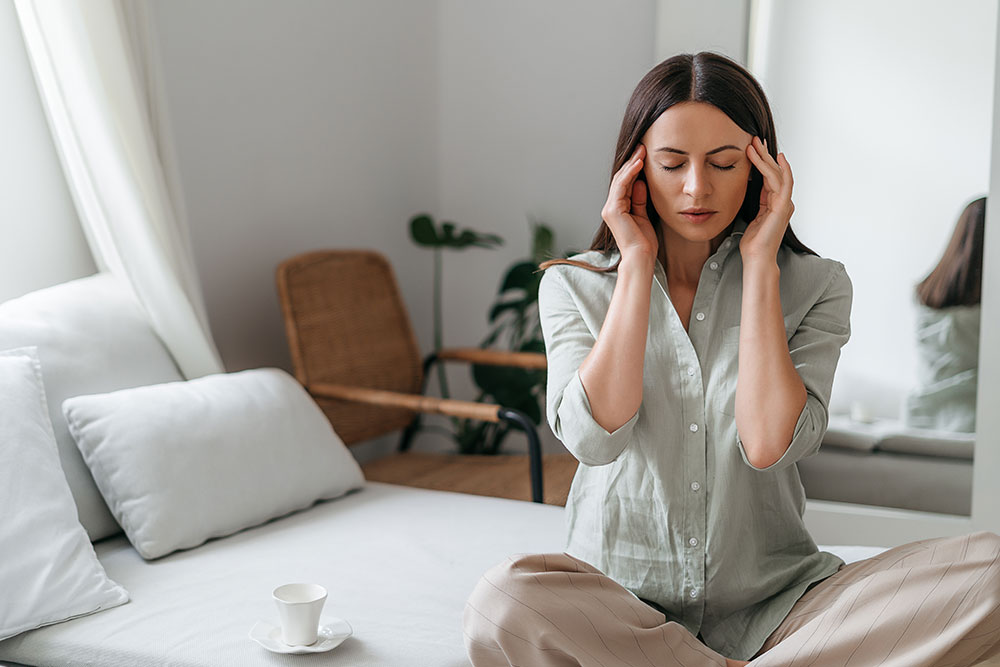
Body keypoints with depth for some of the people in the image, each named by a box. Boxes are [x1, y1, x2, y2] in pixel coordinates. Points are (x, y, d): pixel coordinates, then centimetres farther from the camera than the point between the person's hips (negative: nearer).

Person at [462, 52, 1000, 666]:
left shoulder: (814, 286, 3)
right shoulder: (574, 284, 5)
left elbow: (768, 444, -13)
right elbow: (595, 436, -14)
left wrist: (759, 264, -9)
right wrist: (637, 263, -8)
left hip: (771, 607, 1)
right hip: (620, 607, 0)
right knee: (503, 603, -36)